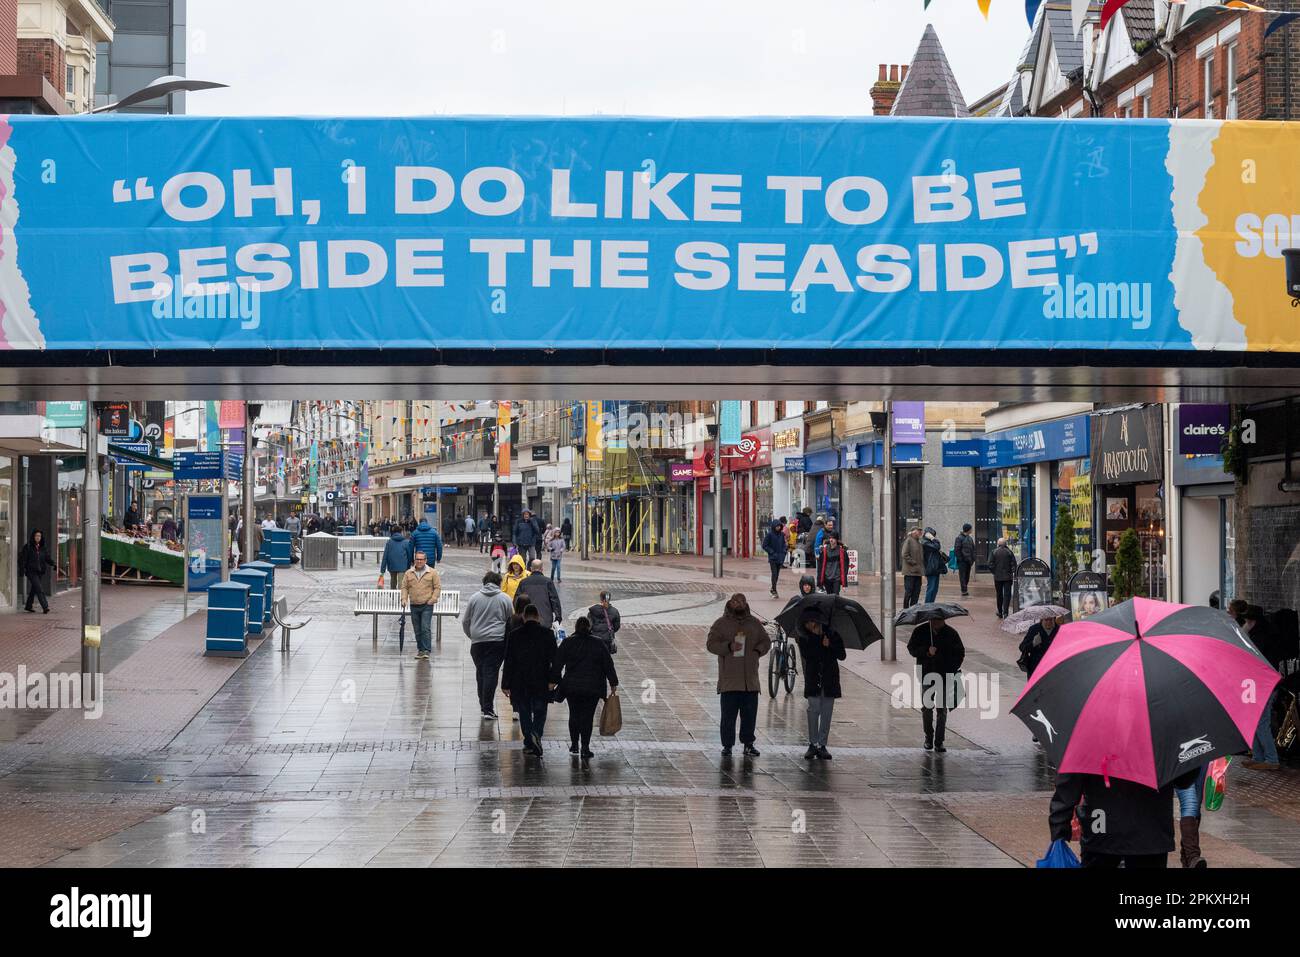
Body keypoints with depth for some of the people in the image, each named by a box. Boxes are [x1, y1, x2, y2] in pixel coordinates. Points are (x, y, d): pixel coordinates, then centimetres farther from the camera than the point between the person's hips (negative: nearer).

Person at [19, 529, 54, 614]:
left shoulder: (43, 547, 8)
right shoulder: (27, 547, -5)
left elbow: (48, 558, 8)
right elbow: (22, 559, -5)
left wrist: (53, 564, -8)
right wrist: (22, 571, -12)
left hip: (40, 572, 5)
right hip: (31, 571, -5)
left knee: (34, 589, 14)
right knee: (39, 589, -15)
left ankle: (29, 606, 29)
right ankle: (45, 607, -21)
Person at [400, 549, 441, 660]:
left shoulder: (432, 573, 1)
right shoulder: (408, 573, 8)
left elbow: (438, 587, 2)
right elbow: (404, 587, 10)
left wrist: (433, 599, -8)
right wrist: (404, 599, -4)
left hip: (427, 606, -4)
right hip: (414, 606, 4)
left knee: (425, 628, -14)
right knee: (417, 630, 8)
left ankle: (426, 651, -13)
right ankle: (420, 650, 17)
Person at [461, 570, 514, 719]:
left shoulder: (474, 598, 6)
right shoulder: (505, 598, 2)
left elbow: (465, 621, 11)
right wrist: (507, 637, 22)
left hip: (477, 641, 2)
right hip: (498, 641, -2)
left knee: (480, 673, 14)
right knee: (491, 673, -4)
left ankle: (483, 705, 20)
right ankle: (488, 709, -9)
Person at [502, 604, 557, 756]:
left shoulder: (513, 635, -4)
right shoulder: (547, 634, -4)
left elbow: (509, 661, -3)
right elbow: (554, 659, -5)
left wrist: (506, 684, 2)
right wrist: (553, 679, 2)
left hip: (520, 682, 0)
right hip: (541, 681, 0)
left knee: (524, 712, 12)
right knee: (540, 711, 9)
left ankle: (529, 742, 9)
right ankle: (536, 734, -15)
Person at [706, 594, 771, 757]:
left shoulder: (755, 623, 14)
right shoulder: (721, 624, 3)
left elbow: (766, 641, 20)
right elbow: (711, 644, -3)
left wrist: (758, 651, 0)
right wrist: (728, 647, -18)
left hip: (750, 679, 3)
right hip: (729, 680, -3)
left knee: (750, 713, 6)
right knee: (728, 714, -3)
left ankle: (748, 743, 16)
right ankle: (727, 745, 4)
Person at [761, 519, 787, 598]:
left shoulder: (781, 535, 8)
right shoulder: (769, 535, -7)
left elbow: (784, 544, 18)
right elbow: (765, 546, -6)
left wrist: (783, 553, 2)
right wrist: (772, 553, -12)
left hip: (780, 558, 5)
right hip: (773, 558, -5)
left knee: (777, 574, 10)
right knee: (774, 573, -13)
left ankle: (773, 589, 24)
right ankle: (774, 591, -15)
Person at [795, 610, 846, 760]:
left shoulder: (832, 634, 4)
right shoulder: (804, 638, 1)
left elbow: (842, 656, 1)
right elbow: (806, 655, -14)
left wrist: (830, 646, -13)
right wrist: (820, 642, -15)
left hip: (830, 679, 1)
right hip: (813, 679, -1)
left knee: (827, 712, 2)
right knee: (814, 709, -10)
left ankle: (822, 745, 6)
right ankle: (812, 744, -4)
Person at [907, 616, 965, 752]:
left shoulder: (951, 633, 1)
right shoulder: (920, 631, 0)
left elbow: (960, 652, 9)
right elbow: (911, 649, -1)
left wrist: (952, 669, -5)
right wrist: (926, 651, -19)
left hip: (944, 676, 0)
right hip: (926, 675, 0)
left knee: (942, 709, -2)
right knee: (927, 707, 3)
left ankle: (939, 742, 2)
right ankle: (928, 737, 21)